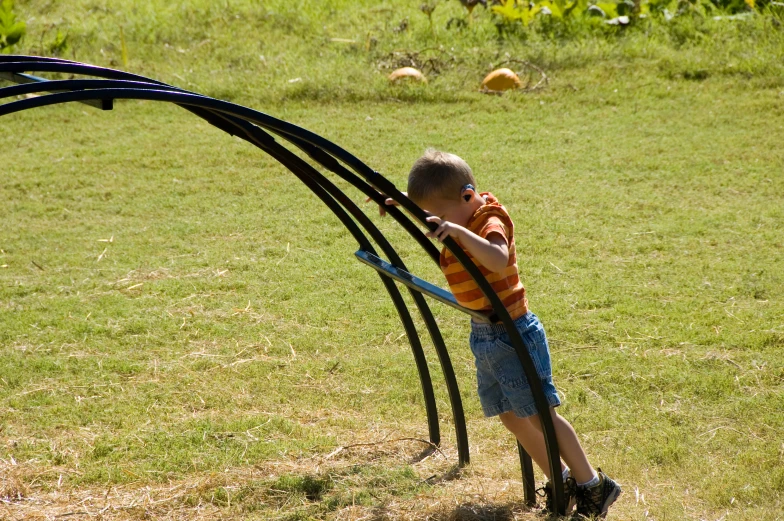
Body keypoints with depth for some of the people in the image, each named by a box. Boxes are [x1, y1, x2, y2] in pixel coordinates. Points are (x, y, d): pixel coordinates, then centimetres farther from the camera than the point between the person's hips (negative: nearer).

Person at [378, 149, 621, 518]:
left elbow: (499, 260, -42)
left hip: (512, 333, -9)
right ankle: (561, 480, 22)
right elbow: (429, 205, 29)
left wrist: (460, 232, -49)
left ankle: (592, 485, 3)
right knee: (511, 416, 12)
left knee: (539, 413, -6)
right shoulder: (461, 219, 5)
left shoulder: (490, 221, -20)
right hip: (484, 336, 9)